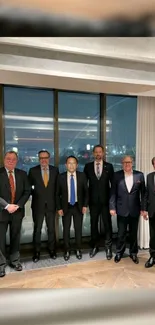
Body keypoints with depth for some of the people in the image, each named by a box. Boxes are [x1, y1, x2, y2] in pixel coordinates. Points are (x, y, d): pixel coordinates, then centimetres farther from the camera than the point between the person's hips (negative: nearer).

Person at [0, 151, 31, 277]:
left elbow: (27, 191, 2)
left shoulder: (22, 174, 4)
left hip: (17, 211, 3)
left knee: (16, 238, 14)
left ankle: (15, 261, 30)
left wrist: (17, 205, -10)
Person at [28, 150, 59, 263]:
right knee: (37, 229, 8)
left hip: (51, 204, 1)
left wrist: (56, 200, 1)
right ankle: (37, 252, 24)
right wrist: (35, 194, -2)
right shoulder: (33, 170, -4)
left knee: (51, 228, 12)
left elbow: (57, 186, 6)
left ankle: (52, 250, 29)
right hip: (38, 205, -1)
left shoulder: (55, 170, 0)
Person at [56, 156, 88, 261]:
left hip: (78, 206, 1)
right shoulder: (61, 177, -6)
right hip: (66, 207, 0)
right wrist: (59, 208, -5)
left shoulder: (82, 176, -4)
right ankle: (67, 250, 29)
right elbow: (57, 194, -1)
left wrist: (85, 205, -5)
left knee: (78, 229, 11)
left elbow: (86, 191, 2)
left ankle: (78, 249, 31)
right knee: (66, 229, 10)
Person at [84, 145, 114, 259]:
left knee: (107, 224, 6)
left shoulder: (109, 166, 1)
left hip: (106, 200, -1)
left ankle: (108, 247, 21)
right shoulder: (88, 166, 2)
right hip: (93, 200, 1)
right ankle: (95, 246, 28)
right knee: (94, 224, 11)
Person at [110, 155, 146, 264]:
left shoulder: (140, 175, -2)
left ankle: (133, 253, 33)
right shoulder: (117, 175, -4)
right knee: (121, 233, 10)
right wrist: (112, 207, -7)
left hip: (135, 210, 1)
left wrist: (143, 208, -2)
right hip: (122, 209, -1)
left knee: (133, 233, 15)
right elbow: (113, 192, -3)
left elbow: (143, 193, 1)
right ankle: (119, 252, 30)